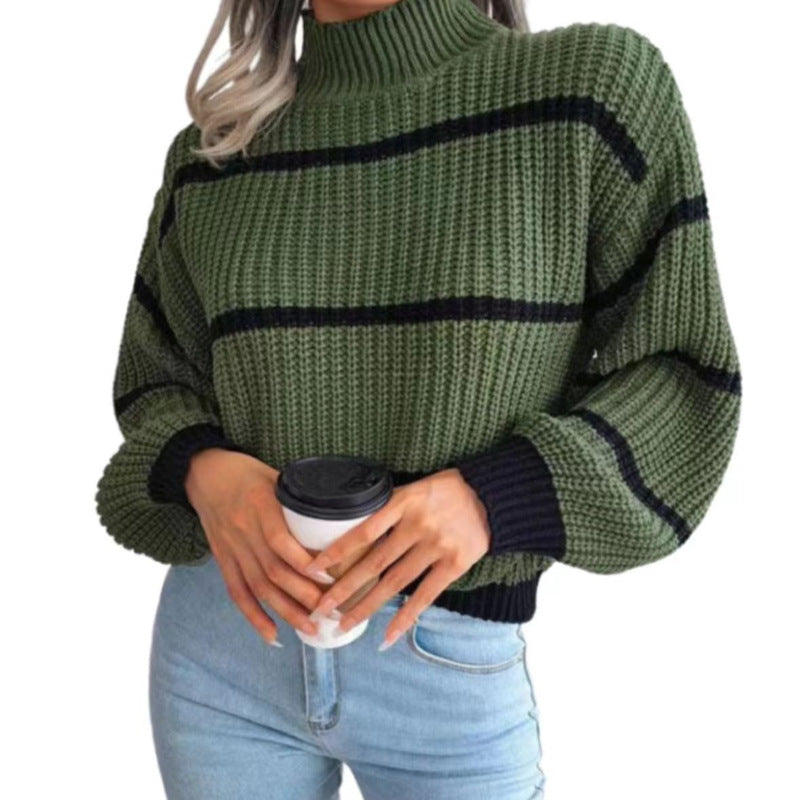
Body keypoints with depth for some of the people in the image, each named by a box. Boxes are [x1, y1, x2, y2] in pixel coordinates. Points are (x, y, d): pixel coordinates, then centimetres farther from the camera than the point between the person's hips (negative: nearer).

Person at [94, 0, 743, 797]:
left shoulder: (600, 80, -9)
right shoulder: (212, 151, 0)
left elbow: (679, 377, -6)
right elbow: (152, 377, 9)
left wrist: (492, 497, -22)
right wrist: (201, 470, -14)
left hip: (452, 673, -2)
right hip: (218, 649, 3)